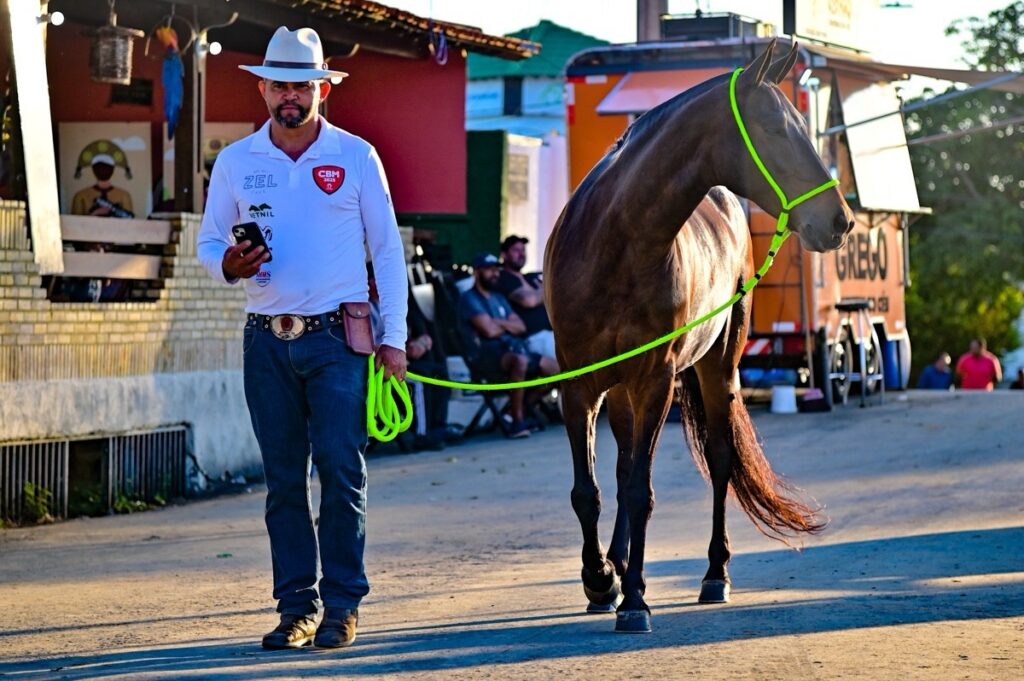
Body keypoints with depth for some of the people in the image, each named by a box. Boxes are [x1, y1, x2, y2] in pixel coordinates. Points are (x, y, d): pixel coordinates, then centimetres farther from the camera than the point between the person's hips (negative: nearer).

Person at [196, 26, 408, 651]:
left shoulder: (356, 156, 2)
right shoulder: (235, 162, 7)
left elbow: (387, 248, 3)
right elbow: (209, 243, 13)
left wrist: (394, 337, -1)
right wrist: (228, 264, -11)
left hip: (338, 338, -2)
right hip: (268, 340, 2)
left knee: (342, 471, -6)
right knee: (284, 478, 5)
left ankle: (343, 605, 3)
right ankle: (296, 605, 11)